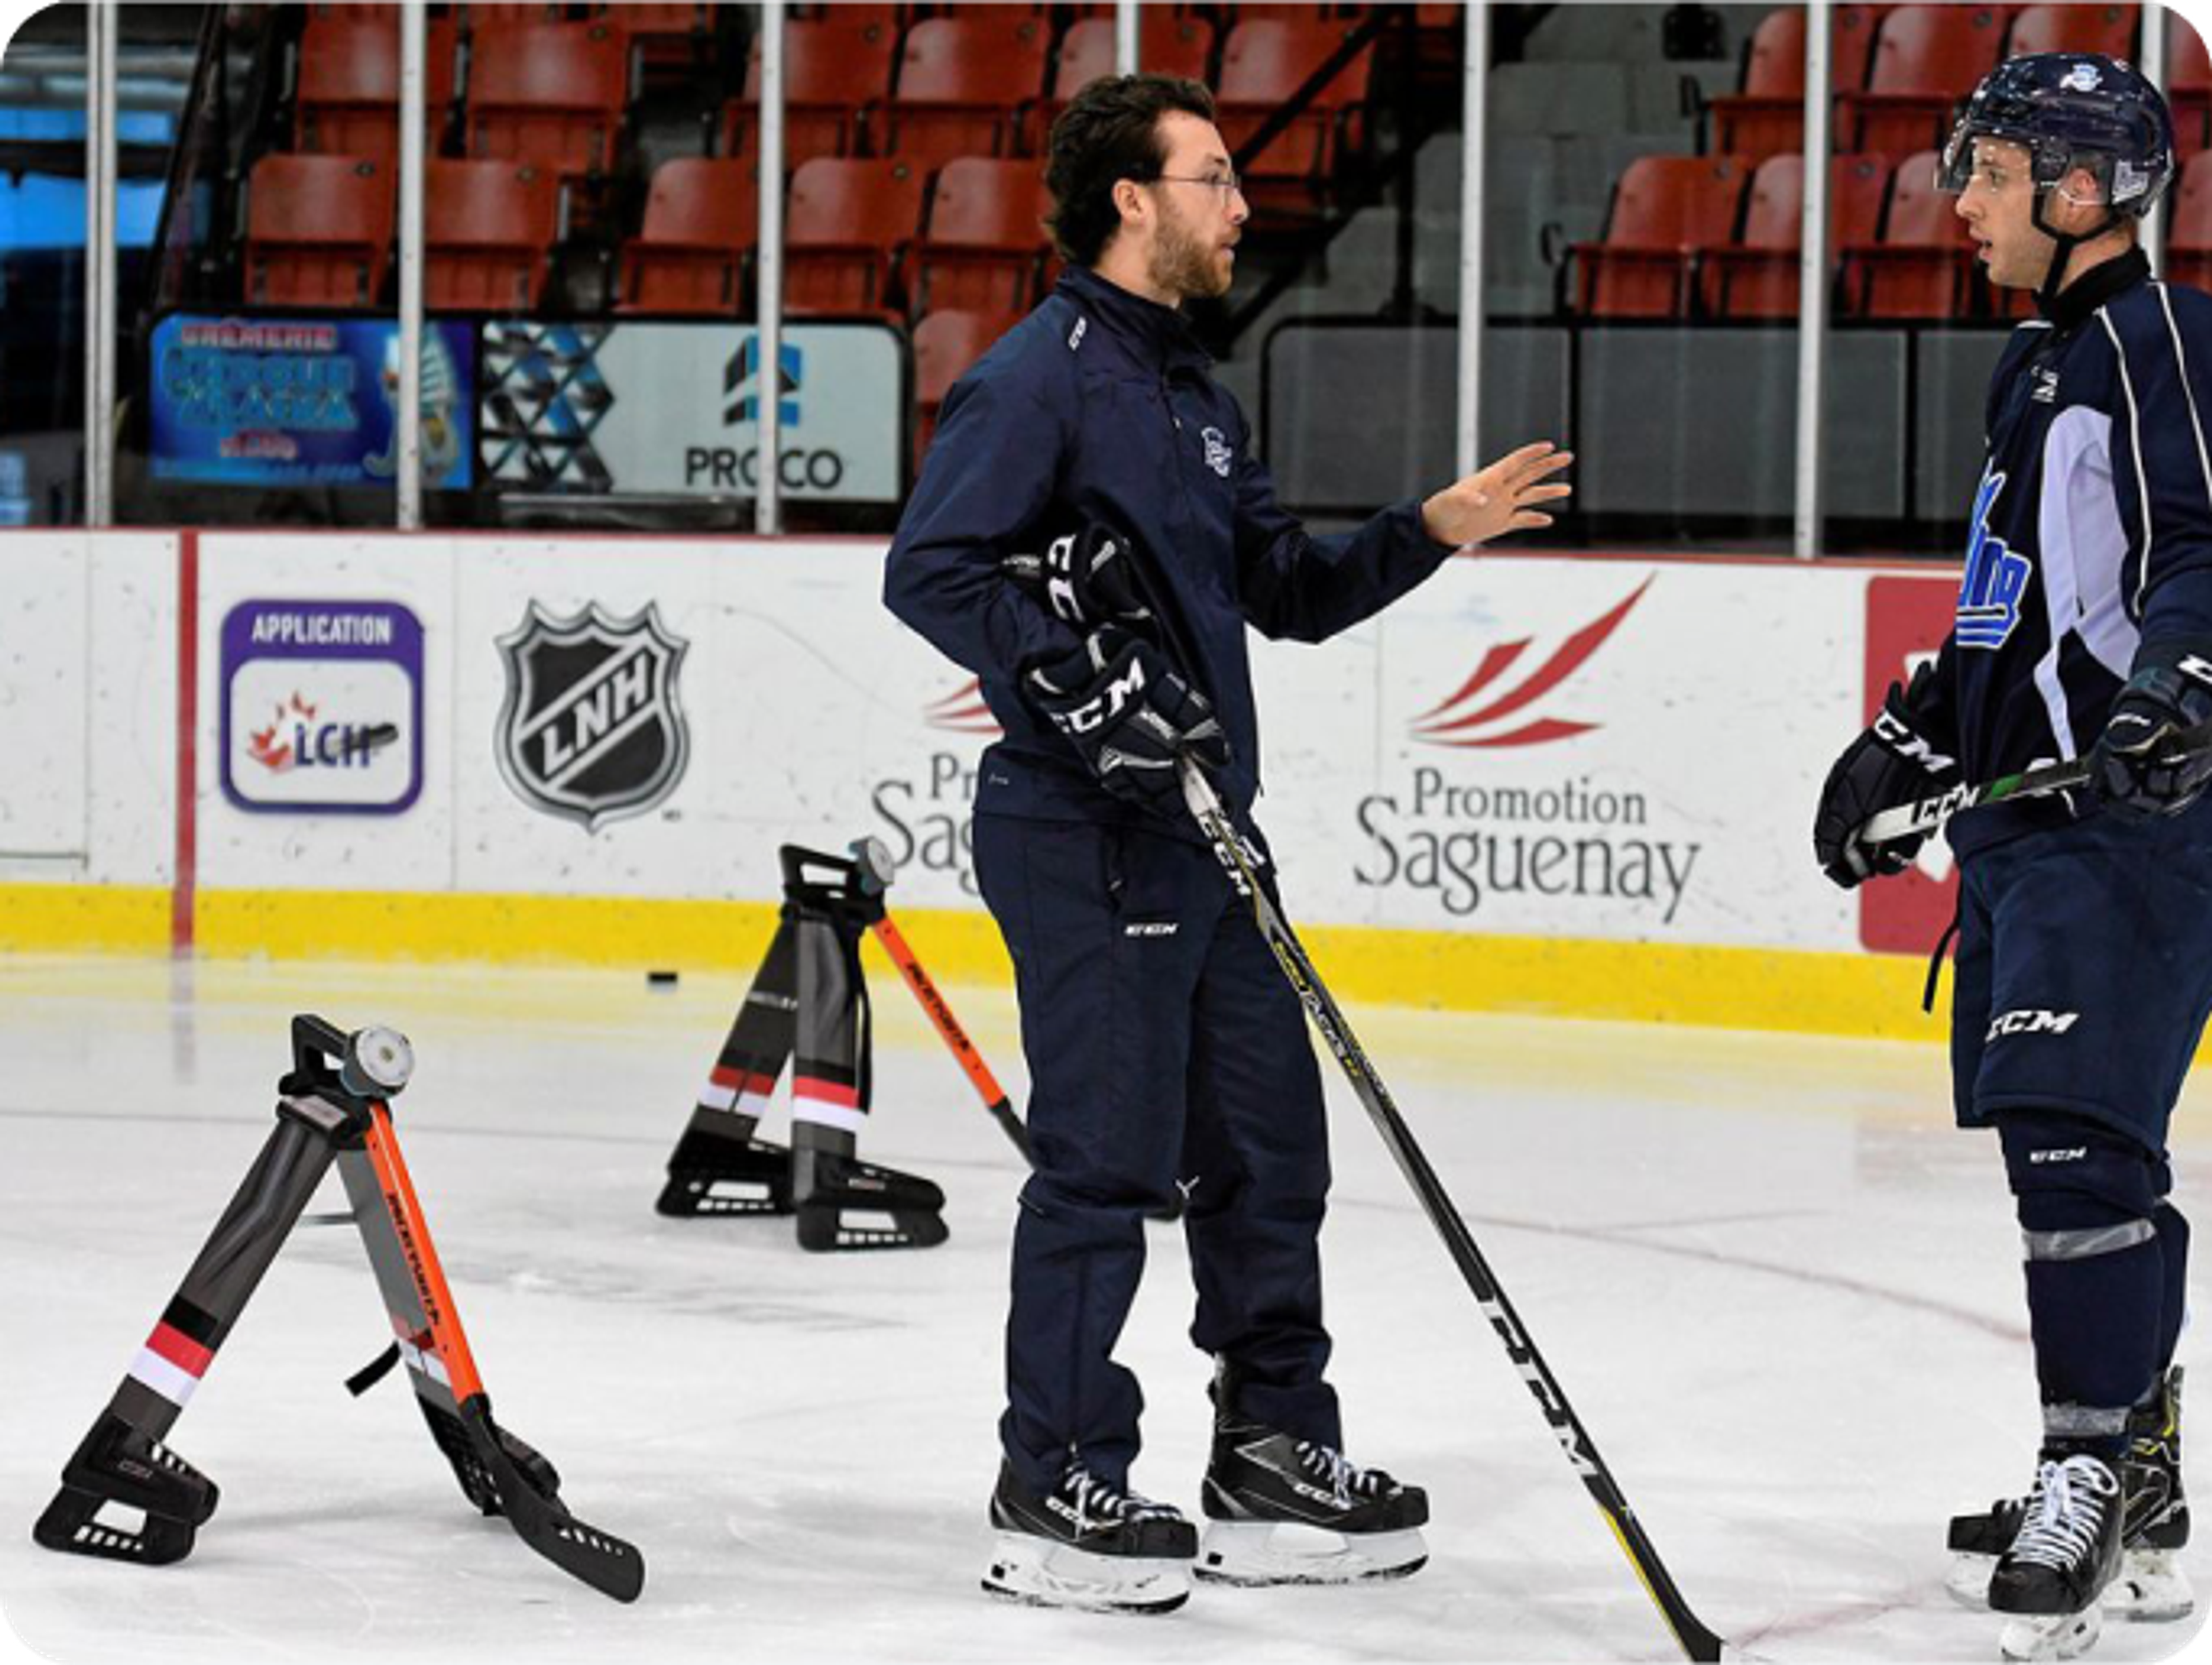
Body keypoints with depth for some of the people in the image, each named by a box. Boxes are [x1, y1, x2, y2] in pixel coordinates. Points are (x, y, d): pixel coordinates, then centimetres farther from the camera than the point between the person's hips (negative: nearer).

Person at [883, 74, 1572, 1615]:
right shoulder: (1043, 376, -11)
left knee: (1268, 1145, 12)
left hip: (1205, 833, 9)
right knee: (1109, 1155, -6)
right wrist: (1075, 683, -26)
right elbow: (931, 569, -18)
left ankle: (1276, 1458, 22)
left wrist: (1428, 534, 9)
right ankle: (1058, 1488, 3)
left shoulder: (1196, 395, 18)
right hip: (1084, 837, -9)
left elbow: (1289, 591, 22)